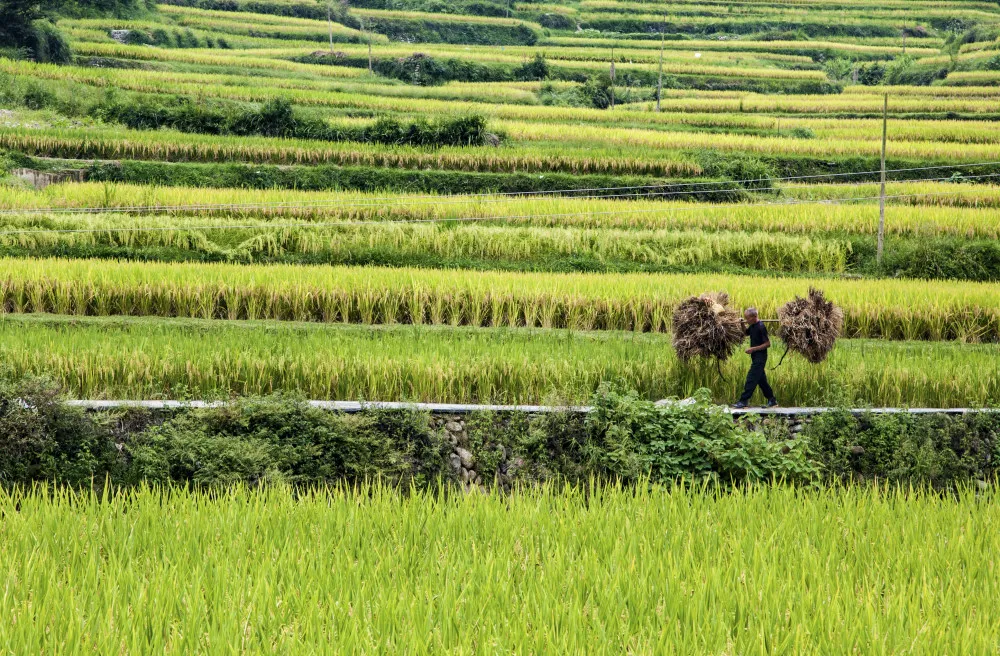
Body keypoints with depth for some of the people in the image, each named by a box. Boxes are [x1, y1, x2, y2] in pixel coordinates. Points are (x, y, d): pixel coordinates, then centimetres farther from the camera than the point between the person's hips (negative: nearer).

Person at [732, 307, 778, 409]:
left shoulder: (761, 327, -19)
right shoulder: (752, 326, 7)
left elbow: (767, 344, -19)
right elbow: (746, 333, 28)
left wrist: (753, 349, -21)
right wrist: (743, 325, 7)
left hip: (760, 357, -10)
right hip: (756, 357, 10)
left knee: (751, 379, -9)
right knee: (761, 380, 14)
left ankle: (743, 401, -8)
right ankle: (772, 400, 21)